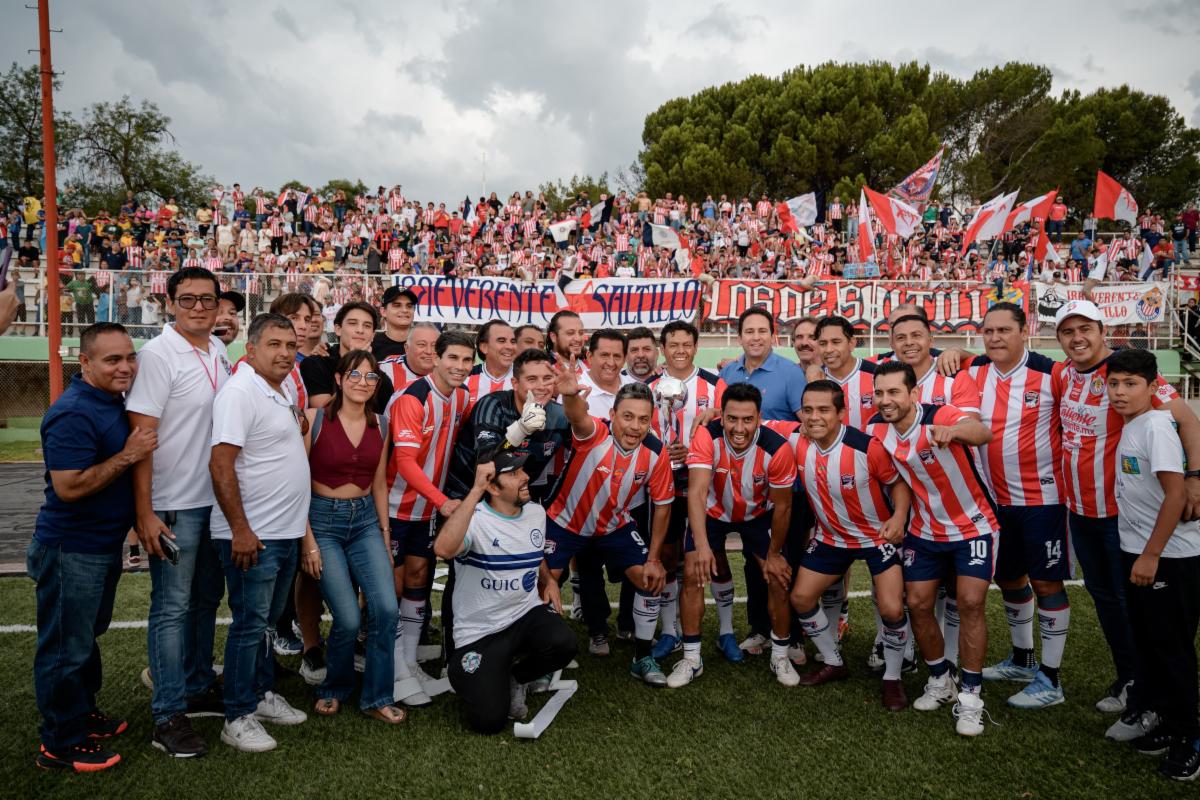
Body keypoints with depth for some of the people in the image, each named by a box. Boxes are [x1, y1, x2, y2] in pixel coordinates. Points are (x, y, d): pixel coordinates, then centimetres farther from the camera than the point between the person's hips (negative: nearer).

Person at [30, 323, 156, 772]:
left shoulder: (113, 403, 6)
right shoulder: (73, 414, -23)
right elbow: (68, 487, -27)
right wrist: (128, 455, -26)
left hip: (104, 544, 9)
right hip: (72, 550, -9)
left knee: (87, 636, 23)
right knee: (66, 647, 5)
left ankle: (84, 713, 39)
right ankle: (60, 744, 19)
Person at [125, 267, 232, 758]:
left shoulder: (220, 352, 7)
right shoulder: (157, 355, -13)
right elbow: (141, 437, -15)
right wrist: (144, 513, -18)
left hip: (217, 498, 7)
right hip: (174, 505, -7)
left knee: (206, 599, 16)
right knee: (172, 607, 2)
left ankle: (198, 688, 31)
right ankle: (168, 716, 12)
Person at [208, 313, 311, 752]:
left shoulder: (278, 395, 14)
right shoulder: (240, 393, -16)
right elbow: (220, 464, -22)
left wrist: (300, 430, 9)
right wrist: (241, 530, -22)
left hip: (286, 533, 9)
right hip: (252, 536, -9)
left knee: (267, 621, 19)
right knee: (249, 624, 0)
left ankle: (262, 694, 33)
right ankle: (238, 717, 13)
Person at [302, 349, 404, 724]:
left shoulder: (379, 425, 6)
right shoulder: (315, 418, -8)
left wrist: (385, 534, 10)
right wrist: (307, 540, -11)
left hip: (365, 520, 4)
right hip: (323, 520, -4)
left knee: (386, 609, -11)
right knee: (348, 619, -9)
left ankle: (376, 697, 9)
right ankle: (333, 689, 22)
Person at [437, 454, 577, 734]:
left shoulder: (536, 512, 4)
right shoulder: (475, 518, -18)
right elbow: (443, 549, -42)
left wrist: (548, 581, 7)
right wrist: (476, 491, -41)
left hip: (528, 614, 5)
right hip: (480, 631, -5)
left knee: (564, 644, -27)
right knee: (488, 720, -13)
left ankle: (515, 677, 7)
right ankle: (462, 671, 22)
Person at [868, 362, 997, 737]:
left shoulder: (941, 416, -27)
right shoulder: (876, 429, -12)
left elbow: (983, 433, -49)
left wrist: (952, 431, -70)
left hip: (973, 526, -4)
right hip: (924, 530, 5)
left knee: (971, 603, -12)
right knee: (917, 604, 3)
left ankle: (970, 696, 4)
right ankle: (940, 681, 26)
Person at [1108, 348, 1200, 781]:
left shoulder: (1156, 424, -18)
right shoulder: (1129, 426, 7)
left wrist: (1151, 555, -20)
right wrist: (1137, 553, 13)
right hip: (1137, 551, 8)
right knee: (1148, 641, 17)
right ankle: (1165, 721, 32)